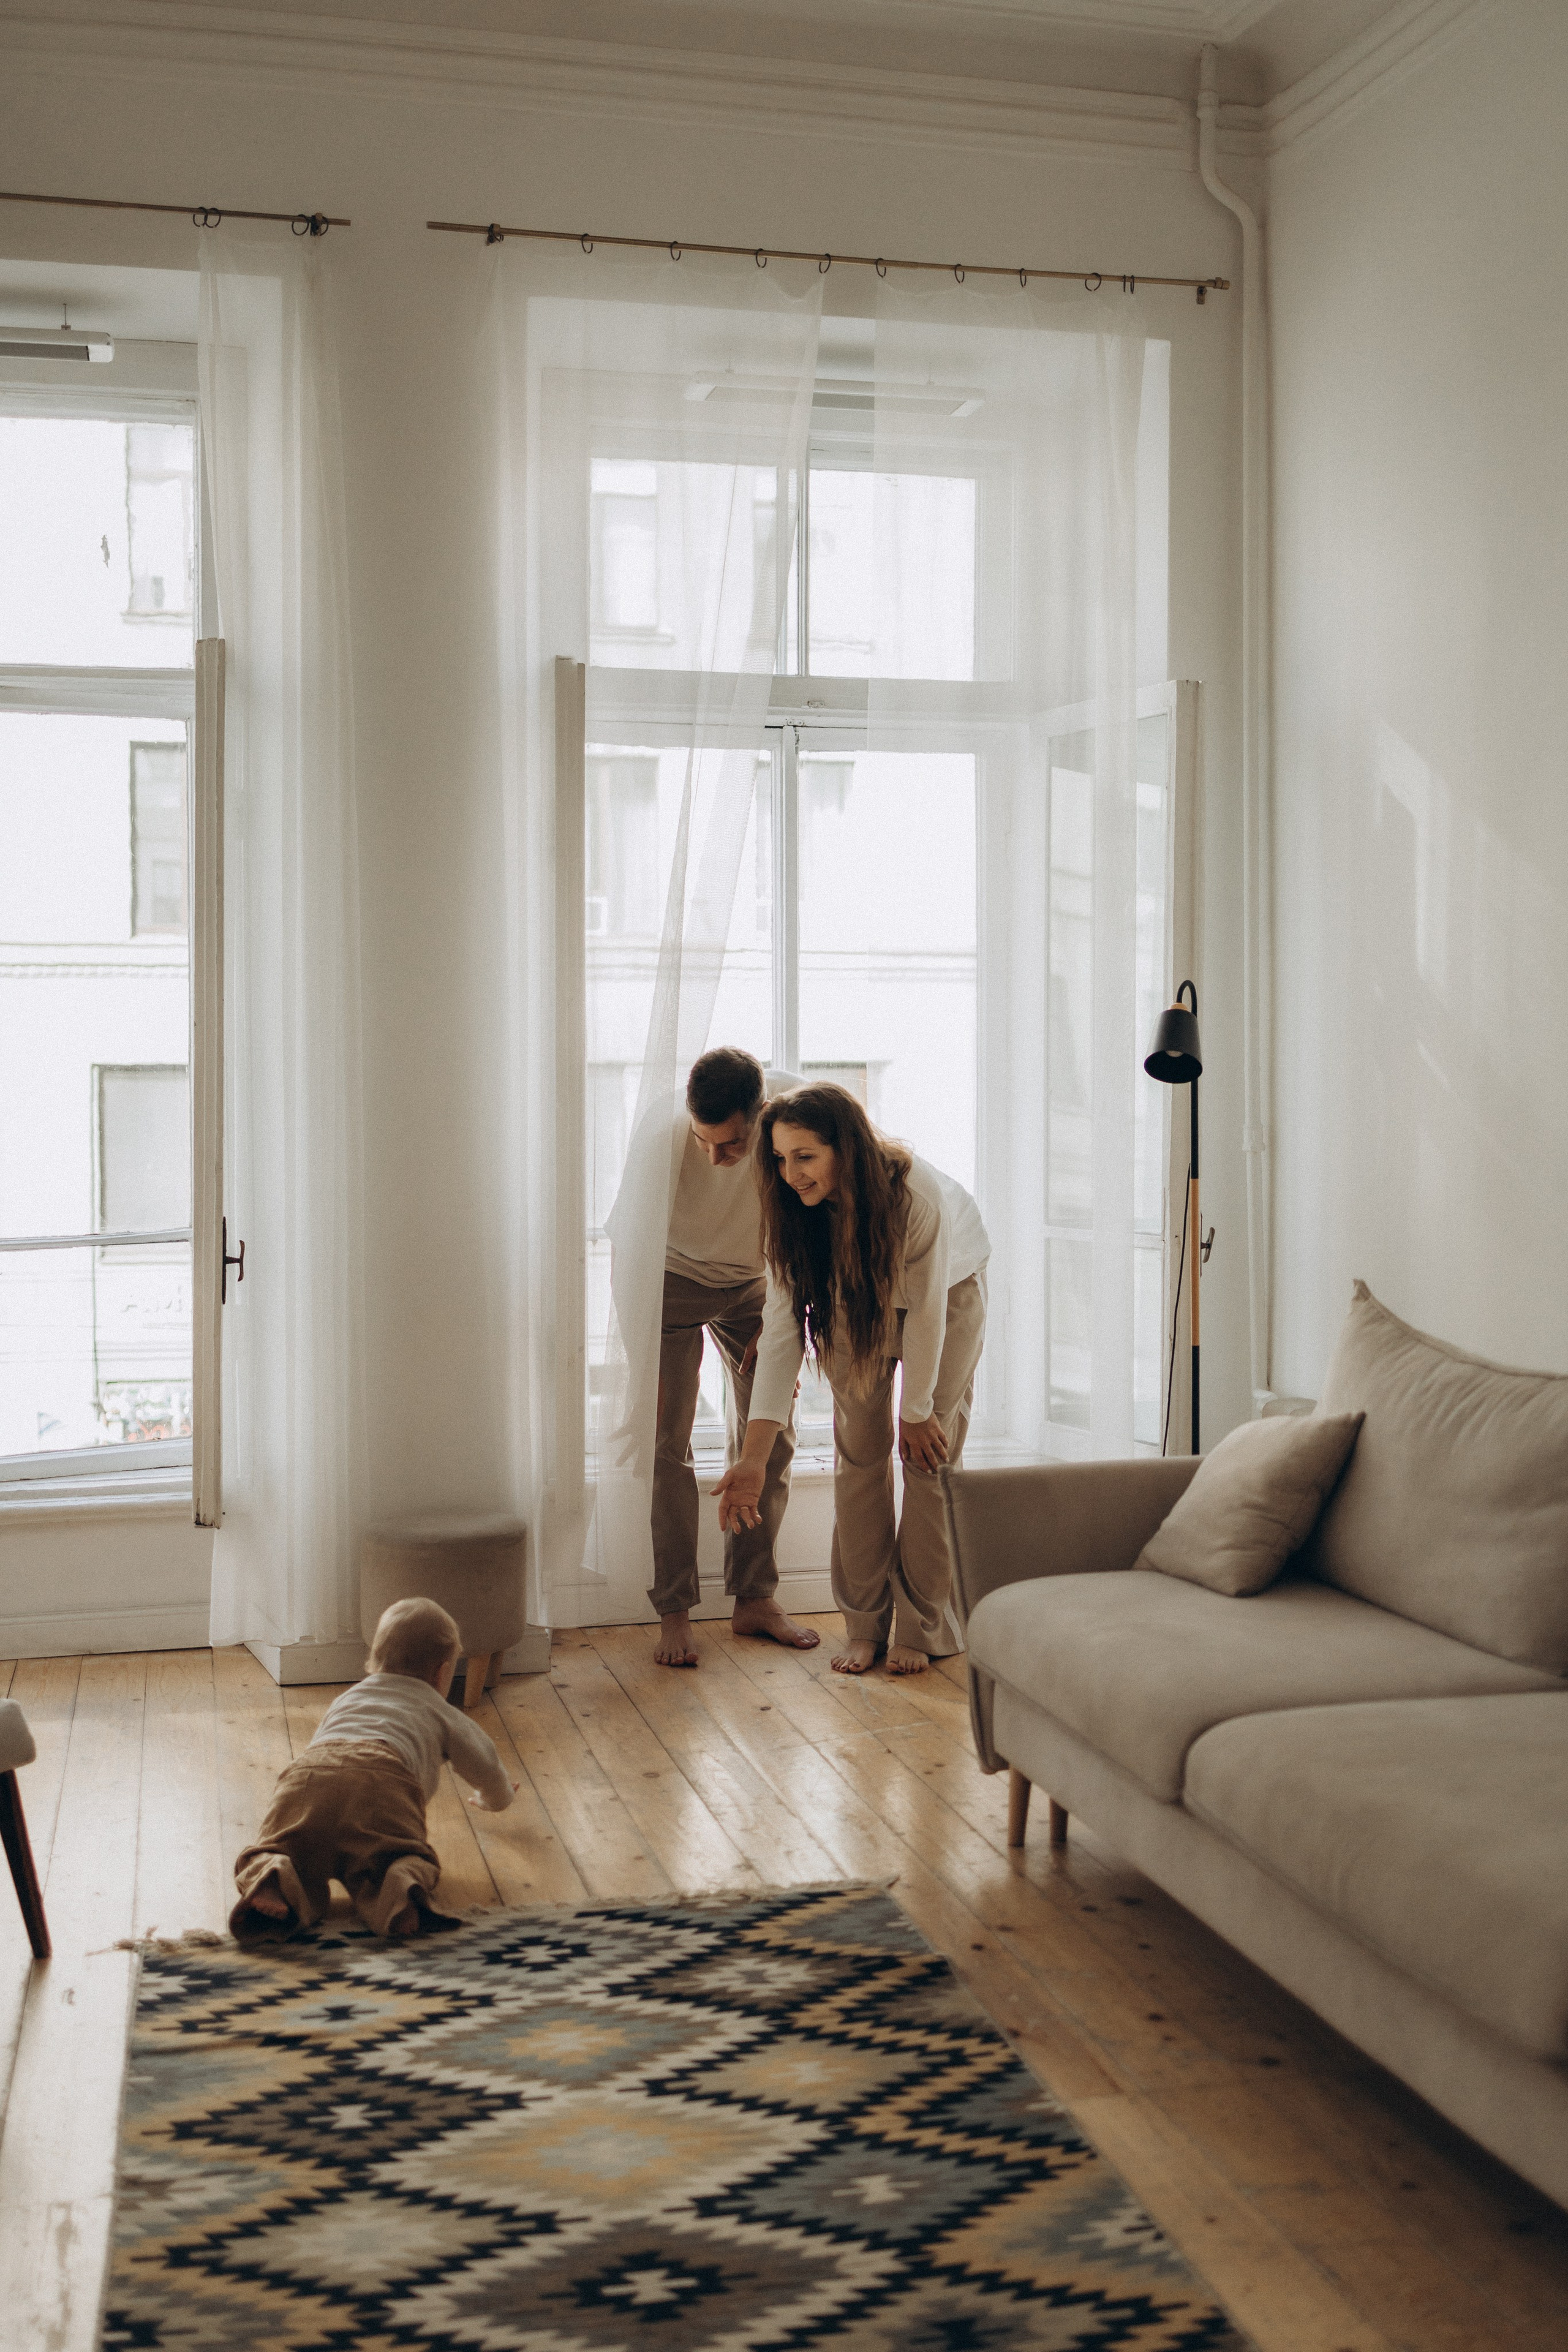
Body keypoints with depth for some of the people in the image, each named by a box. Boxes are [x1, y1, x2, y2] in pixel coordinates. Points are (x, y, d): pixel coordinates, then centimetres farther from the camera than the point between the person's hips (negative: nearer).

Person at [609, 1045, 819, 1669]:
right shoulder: (663, 1137, -33)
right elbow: (624, 1244, -25)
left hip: (754, 1279, 3)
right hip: (672, 1276, -3)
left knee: (771, 1437, -1)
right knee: (665, 1441, -10)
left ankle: (754, 1599, 11)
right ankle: (674, 1612, -3)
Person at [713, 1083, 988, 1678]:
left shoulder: (917, 1194, -40)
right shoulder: (791, 1210, -29)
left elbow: (925, 1313, -27)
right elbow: (782, 1327, -28)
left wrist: (917, 1411, -15)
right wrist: (753, 1459, -32)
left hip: (946, 1291, -3)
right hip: (856, 1305, 3)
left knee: (929, 1452, -6)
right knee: (859, 1448, -4)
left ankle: (919, 1628, 4)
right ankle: (866, 1623, 6)